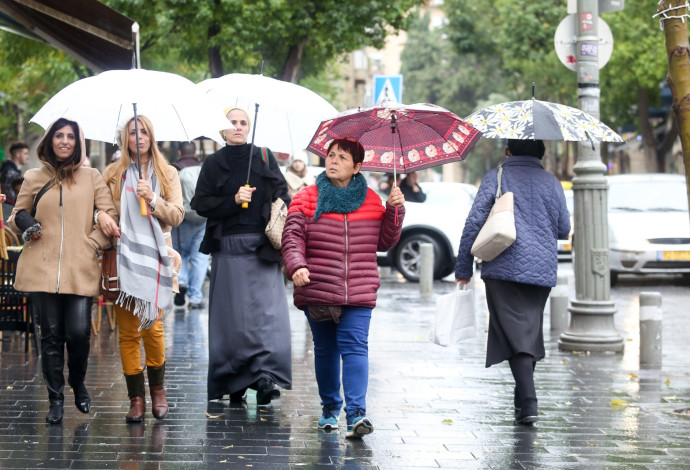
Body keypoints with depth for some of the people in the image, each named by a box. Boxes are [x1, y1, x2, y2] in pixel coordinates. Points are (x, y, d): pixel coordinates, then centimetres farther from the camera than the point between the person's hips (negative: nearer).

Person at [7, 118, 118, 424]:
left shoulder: (91, 177, 10)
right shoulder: (34, 178, 11)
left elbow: (110, 216, 8)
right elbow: (16, 215, 19)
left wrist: (92, 244, -2)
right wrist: (25, 226, -3)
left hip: (80, 270, -1)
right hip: (42, 269, 1)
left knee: (79, 332, -8)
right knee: (51, 335, 1)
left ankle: (78, 385, 20)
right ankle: (55, 399, 12)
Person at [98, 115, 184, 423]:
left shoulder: (167, 173, 10)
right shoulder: (114, 173, 10)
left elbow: (177, 215, 4)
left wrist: (153, 199, -11)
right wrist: (102, 217, -10)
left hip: (154, 256, 0)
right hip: (123, 256, 0)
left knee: (152, 327, -4)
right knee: (128, 331, -2)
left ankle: (157, 389, 16)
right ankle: (136, 398, 4)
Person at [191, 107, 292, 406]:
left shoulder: (264, 158, 12)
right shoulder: (213, 164, 9)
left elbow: (282, 198, 10)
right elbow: (200, 204, 2)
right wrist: (233, 200, -12)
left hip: (263, 246, 1)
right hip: (228, 248, 0)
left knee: (267, 309, -11)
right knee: (232, 314, -2)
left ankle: (266, 375, -14)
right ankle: (235, 384, 5)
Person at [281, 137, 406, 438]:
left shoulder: (371, 201, 8)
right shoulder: (306, 200, 2)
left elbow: (384, 242, 12)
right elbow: (292, 239, -6)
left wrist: (395, 210, 0)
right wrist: (296, 267, -24)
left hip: (358, 292, 0)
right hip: (317, 291, 0)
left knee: (354, 347, -12)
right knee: (325, 350, 11)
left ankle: (356, 413, -18)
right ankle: (330, 408, 27)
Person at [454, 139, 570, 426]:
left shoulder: (496, 178, 1)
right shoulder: (551, 183, 9)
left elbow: (474, 222, -5)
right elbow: (564, 229, 13)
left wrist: (463, 267, 2)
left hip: (503, 268, -3)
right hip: (542, 270, 3)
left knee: (516, 334, -7)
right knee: (532, 330, 16)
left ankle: (528, 402, -21)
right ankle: (523, 398, 23)